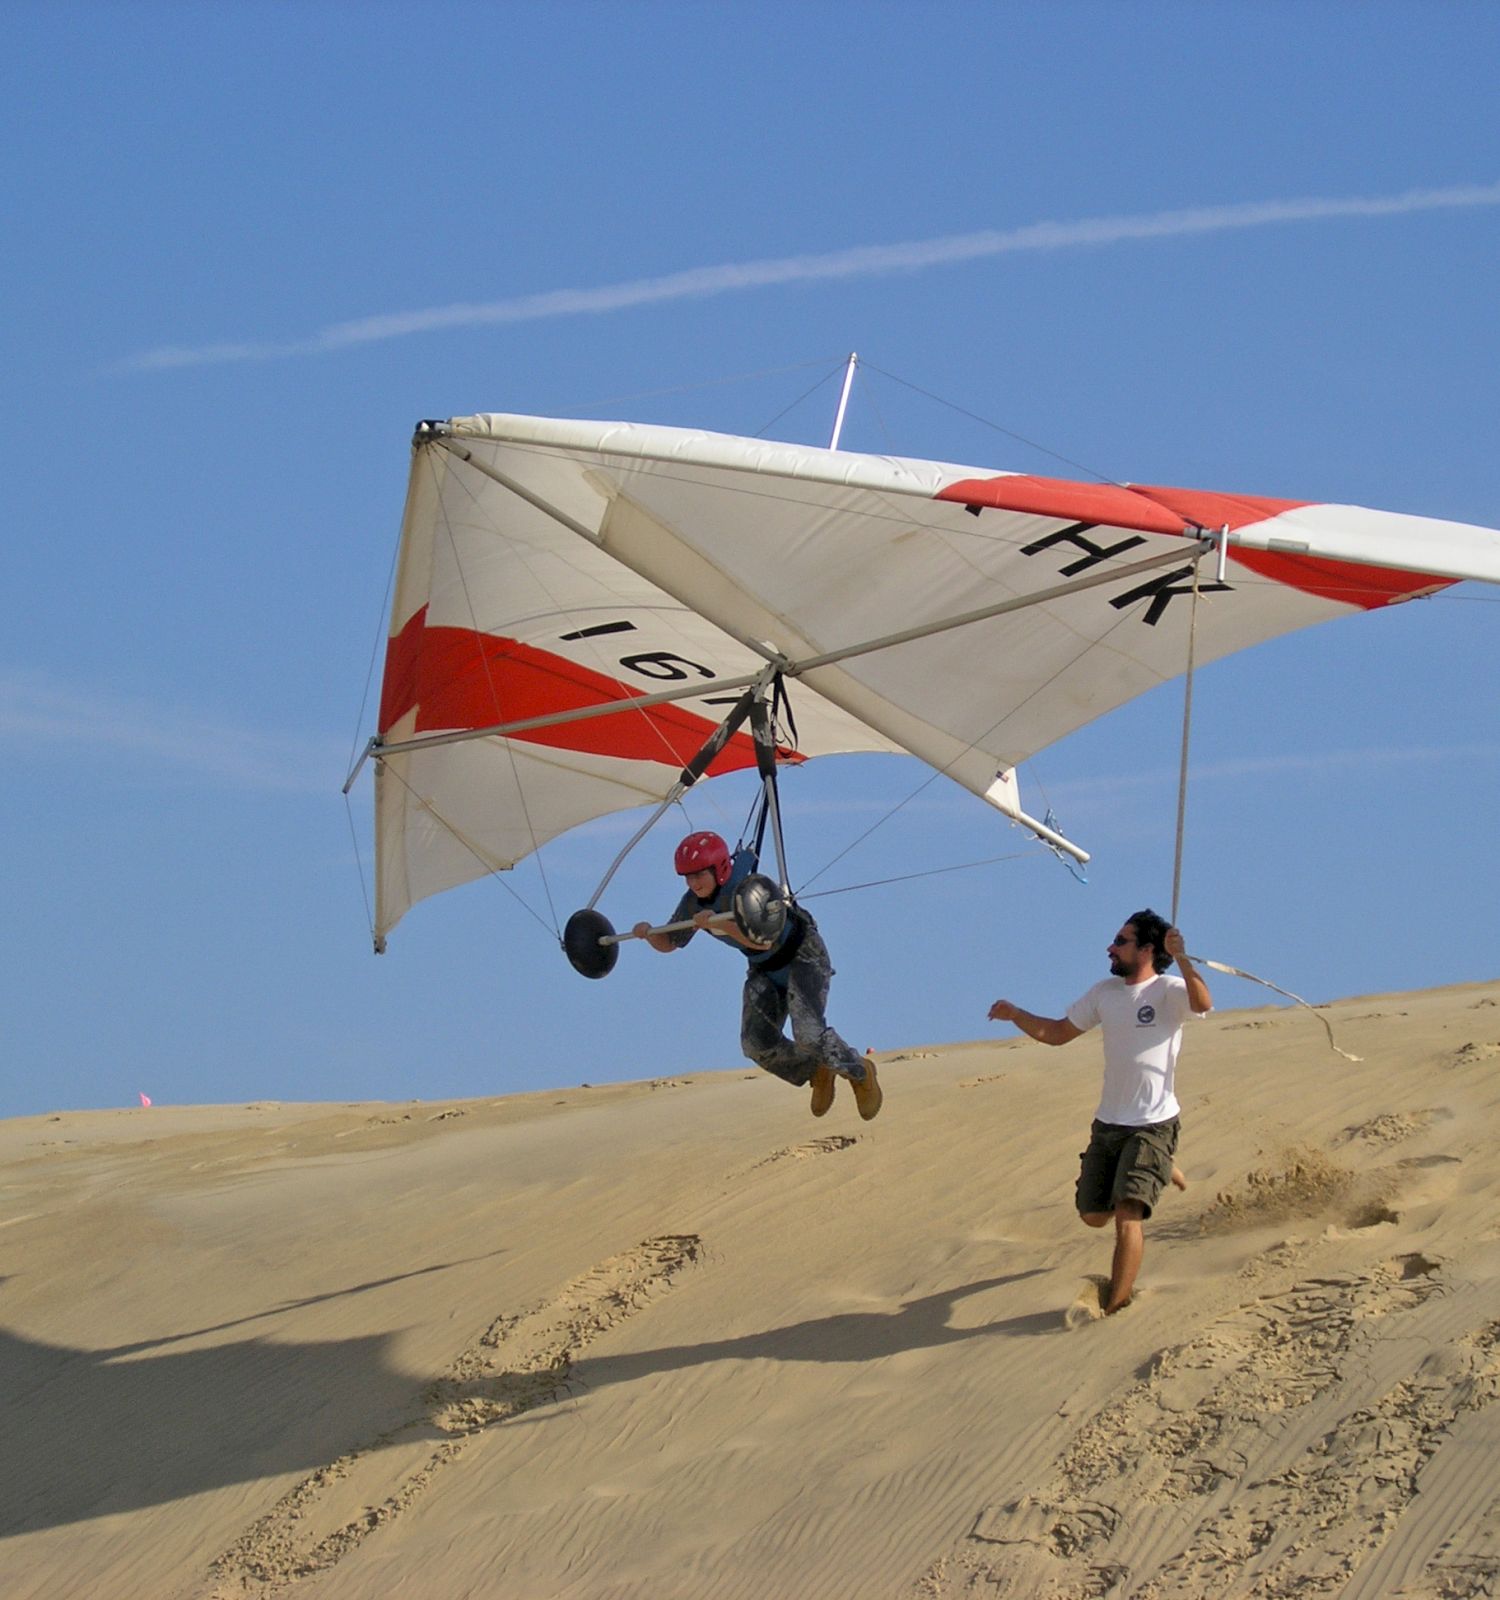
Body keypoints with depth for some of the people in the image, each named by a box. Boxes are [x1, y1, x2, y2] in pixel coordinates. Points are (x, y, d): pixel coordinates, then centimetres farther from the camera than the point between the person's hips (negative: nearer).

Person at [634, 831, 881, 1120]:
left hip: (802, 953, -7)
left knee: (809, 1034, -22)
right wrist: (648, 933, -21)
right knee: (757, 1043, -9)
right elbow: (668, 944, 2)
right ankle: (817, 1073, 16)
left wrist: (721, 923, -53)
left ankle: (860, 1072, 5)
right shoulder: (692, 903, -11)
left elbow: (765, 940, -42)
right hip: (765, 968, 7)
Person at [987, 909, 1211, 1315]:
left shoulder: (1168, 991, -11)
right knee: (1094, 1216, 16)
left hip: (1153, 1125, -7)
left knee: (1127, 1213, -19)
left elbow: (1203, 1003, -34)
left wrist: (1181, 959, -47)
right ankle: (1159, 1170, 43)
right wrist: (1015, 1016, 2)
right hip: (1107, 1124, 7)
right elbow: (1058, 1032, 17)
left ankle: (1115, 1304, -11)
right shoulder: (1105, 992, 9)